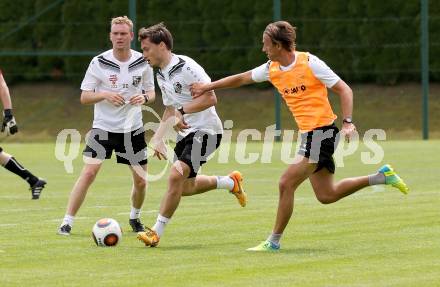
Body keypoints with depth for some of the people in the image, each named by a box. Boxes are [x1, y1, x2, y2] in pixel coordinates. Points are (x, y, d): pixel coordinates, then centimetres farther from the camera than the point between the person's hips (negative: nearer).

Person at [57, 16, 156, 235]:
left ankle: (135, 217, 32)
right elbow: (84, 97, -5)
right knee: (89, 172, -17)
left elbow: (151, 93, 10)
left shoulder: (143, 62, 0)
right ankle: (67, 222, -13)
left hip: (133, 129, 3)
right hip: (103, 127, -2)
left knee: (141, 180, 3)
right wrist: (105, 95, -23)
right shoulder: (99, 63, -7)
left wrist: (144, 98, -14)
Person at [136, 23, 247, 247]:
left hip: (205, 130, -10)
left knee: (176, 174, -24)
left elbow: (210, 98, -24)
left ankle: (157, 232, -22)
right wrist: (158, 138, 11)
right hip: (185, 134, 10)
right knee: (185, 188, 15)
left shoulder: (186, 67, -17)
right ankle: (230, 182, 37)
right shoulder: (161, 75, 11)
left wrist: (181, 111, -26)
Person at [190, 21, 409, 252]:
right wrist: (207, 87, 24)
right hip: (308, 135, 8)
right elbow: (242, 78, 23)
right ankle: (382, 176, 22)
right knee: (326, 195, 10)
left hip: (322, 131, -8)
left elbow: (344, 90, -10)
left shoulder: (309, 63, -13)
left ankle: (273, 241, -2)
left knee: (286, 184, -12)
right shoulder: (271, 69, 7)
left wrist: (347, 122, -20)